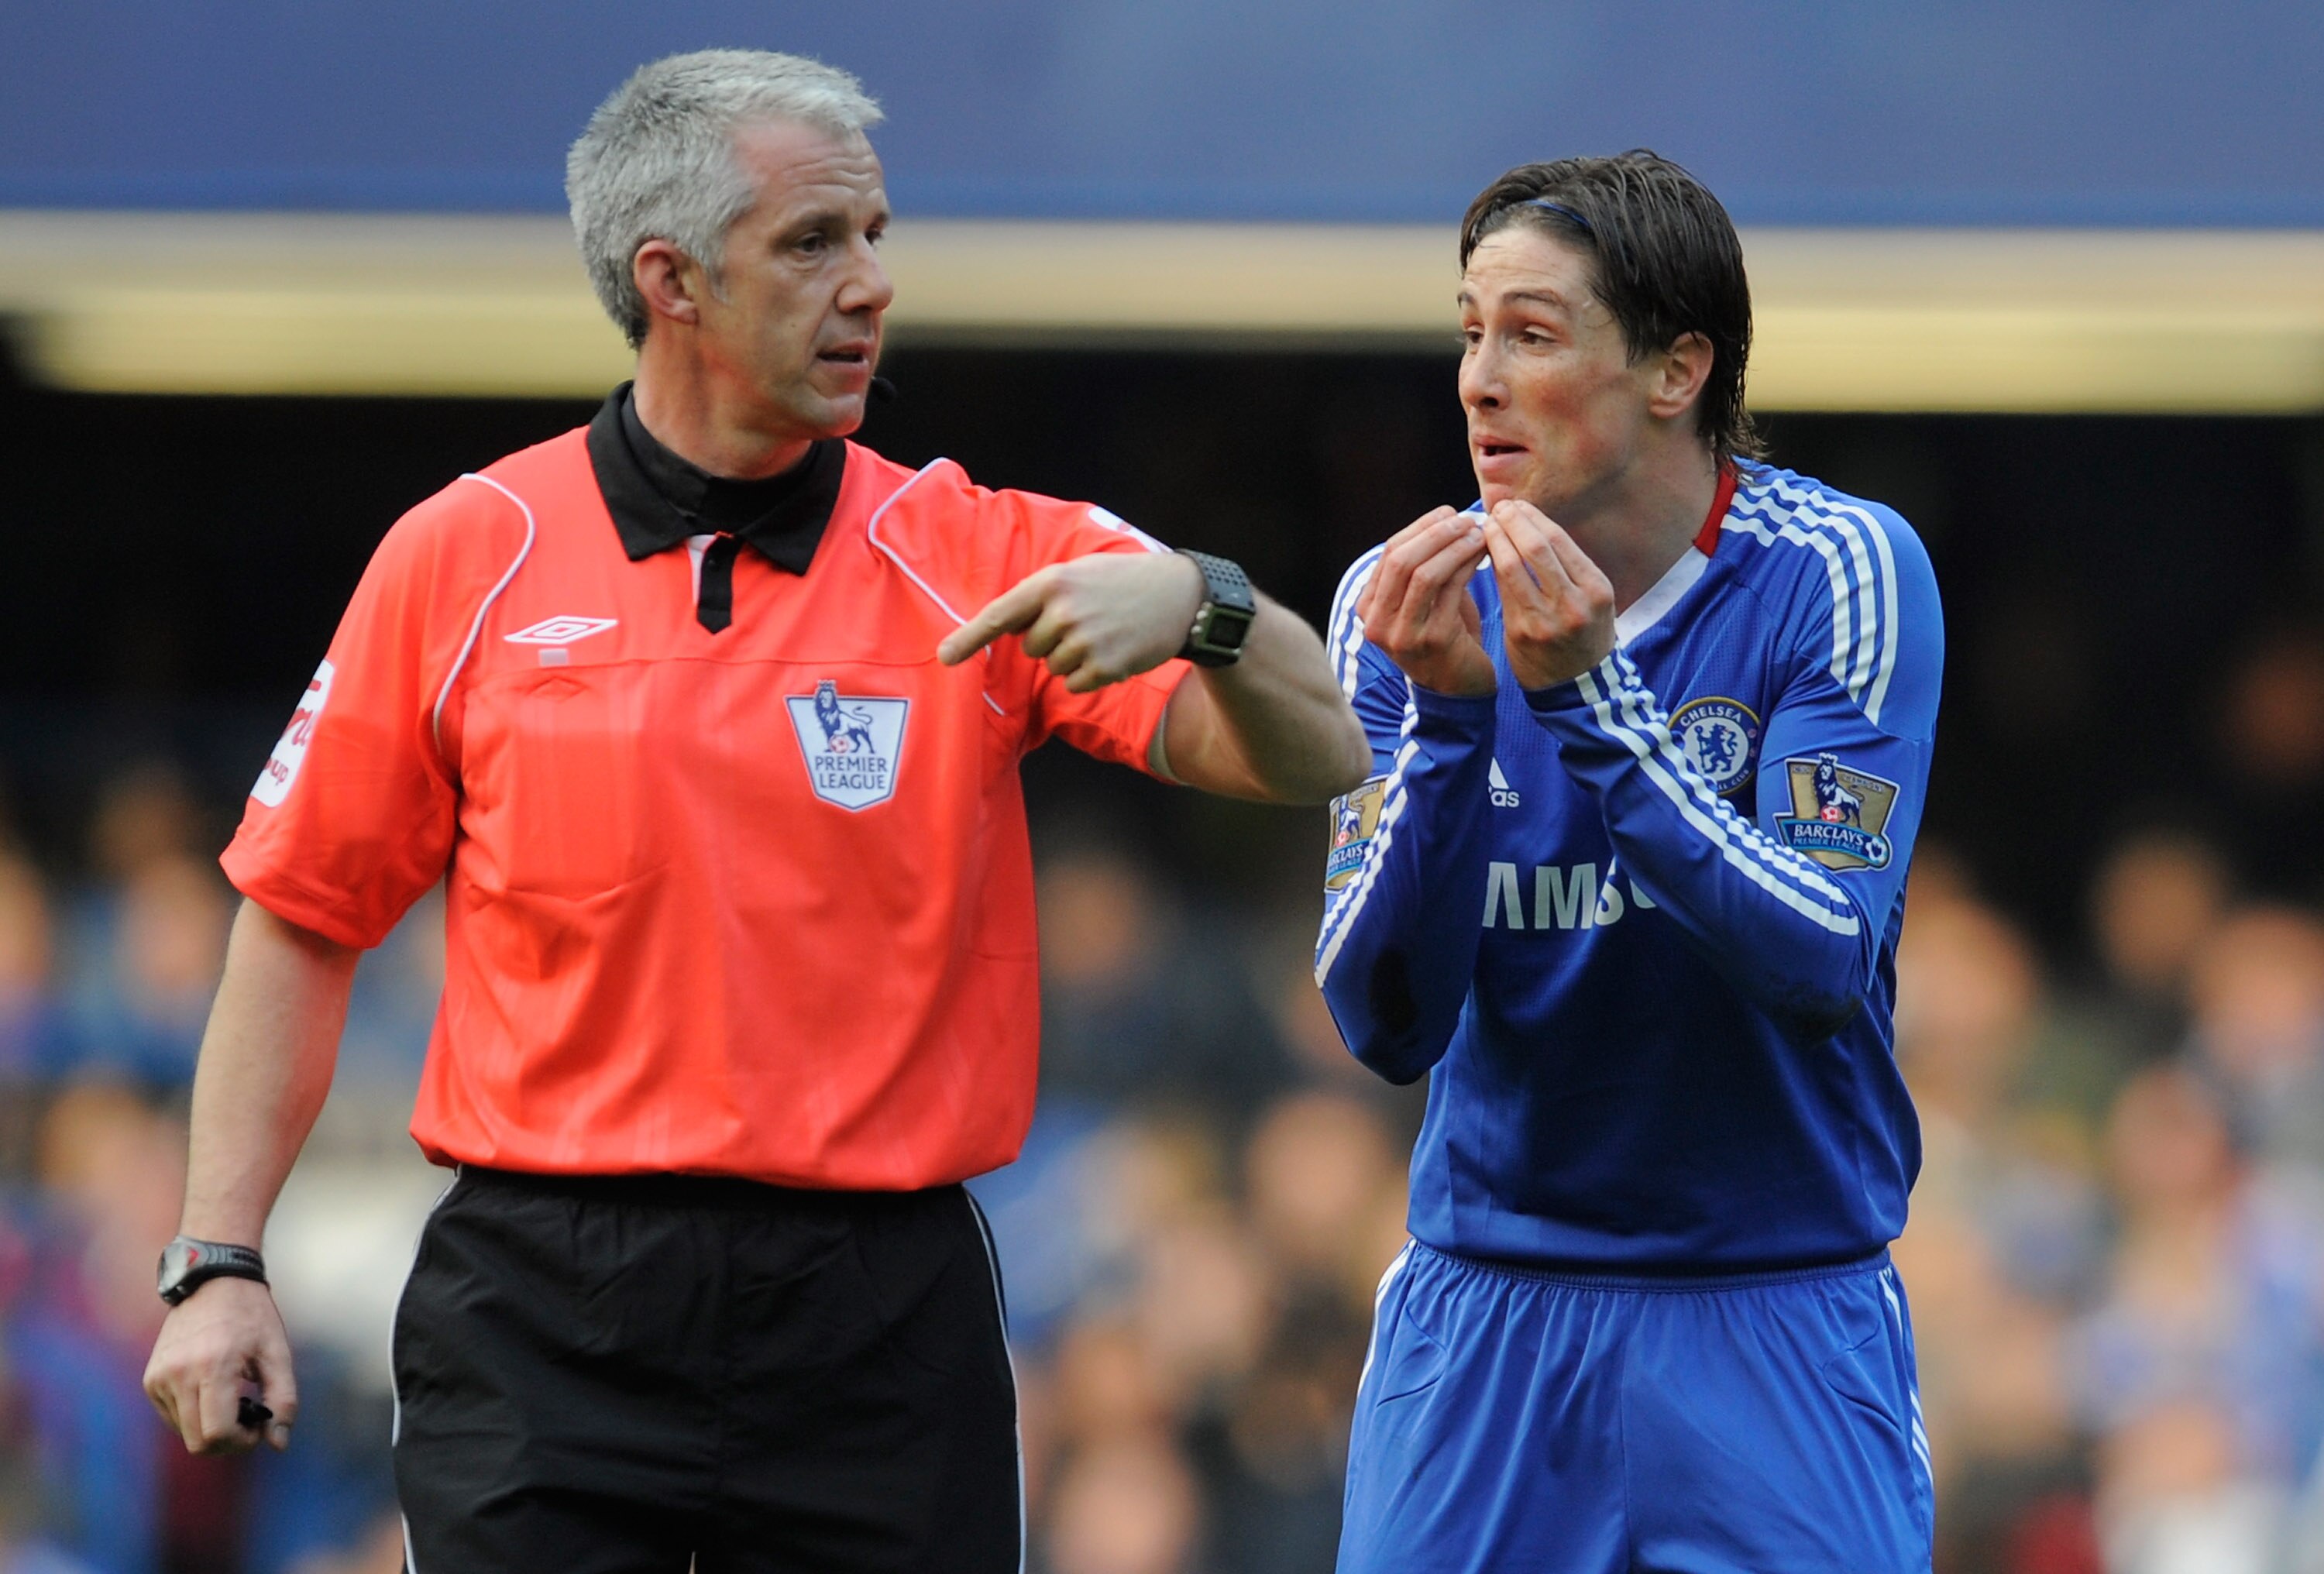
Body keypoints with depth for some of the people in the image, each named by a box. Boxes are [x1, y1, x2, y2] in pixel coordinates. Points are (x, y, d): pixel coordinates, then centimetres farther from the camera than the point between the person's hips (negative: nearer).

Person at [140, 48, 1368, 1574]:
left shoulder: (982, 558, 3)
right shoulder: (462, 558, 4)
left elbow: (1312, 751, -5)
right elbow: (304, 918, 8)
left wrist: (1199, 602, -27)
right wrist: (219, 1261, 1)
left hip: (878, 1326, 1)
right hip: (543, 1319, 0)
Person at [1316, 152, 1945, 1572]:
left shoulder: (1844, 573, -9)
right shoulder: (1404, 603, -3)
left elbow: (1824, 962, -18)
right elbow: (1384, 1023, -9)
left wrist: (1590, 699, -25)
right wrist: (1448, 716, -22)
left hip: (1782, 1318, -2)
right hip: (1486, 1306, 2)